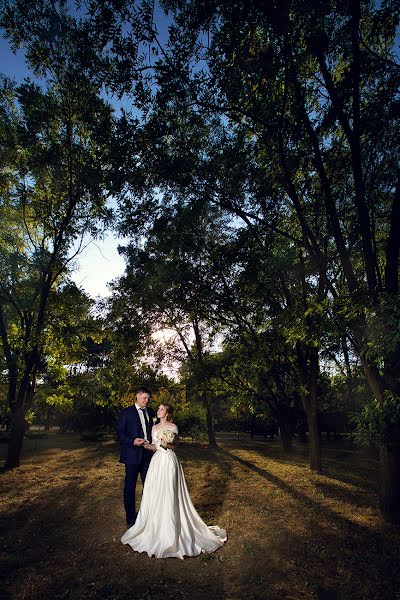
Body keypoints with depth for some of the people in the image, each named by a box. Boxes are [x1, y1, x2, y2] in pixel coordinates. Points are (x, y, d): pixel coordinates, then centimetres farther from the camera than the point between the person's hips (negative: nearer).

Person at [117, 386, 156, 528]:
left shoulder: (151, 412, 9)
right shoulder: (126, 412, -3)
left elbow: (153, 431, 14)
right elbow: (120, 432, -5)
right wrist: (133, 441, -19)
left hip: (148, 454, 4)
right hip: (132, 455, -3)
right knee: (130, 487, 7)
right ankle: (130, 518, 22)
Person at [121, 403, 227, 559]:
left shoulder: (173, 427, -6)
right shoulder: (154, 427, 9)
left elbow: (176, 446, 0)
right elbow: (155, 447, 11)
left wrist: (167, 445, -19)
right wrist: (146, 445, -9)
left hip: (169, 462, -5)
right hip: (157, 461, 5)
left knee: (169, 494, -2)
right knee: (154, 494, 8)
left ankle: (170, 527, 12)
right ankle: (155, 525, 24)